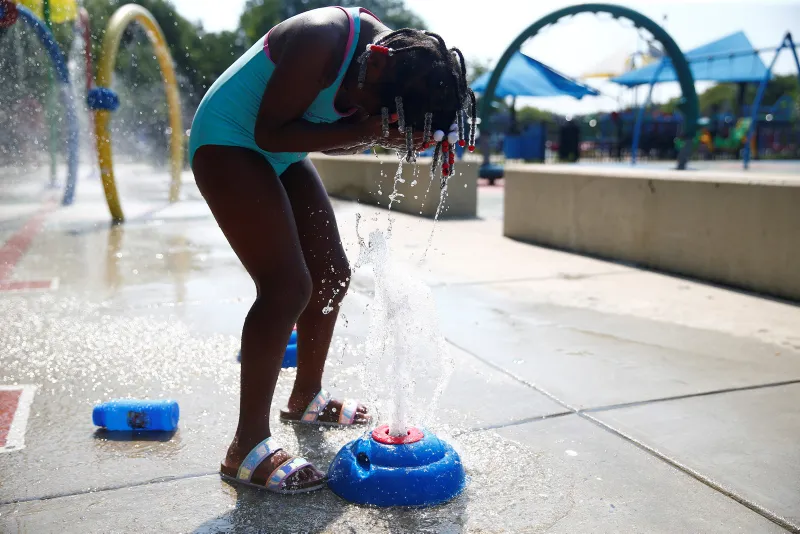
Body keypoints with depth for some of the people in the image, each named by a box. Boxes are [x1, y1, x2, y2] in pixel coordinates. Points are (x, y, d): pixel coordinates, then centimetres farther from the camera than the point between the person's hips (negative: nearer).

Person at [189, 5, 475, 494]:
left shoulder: (395, 55, -5)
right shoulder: (322, 40, -30)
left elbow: (330, 136, 2)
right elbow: (269, 131, -24)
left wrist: (377, 134, -19)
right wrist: (364, 130, -32)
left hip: (281, 155, 9)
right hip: (228, 142, -9)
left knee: (332, 274, 7)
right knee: (288, 286, -18)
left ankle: (306, 399, 26)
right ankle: (247, 450, -9)